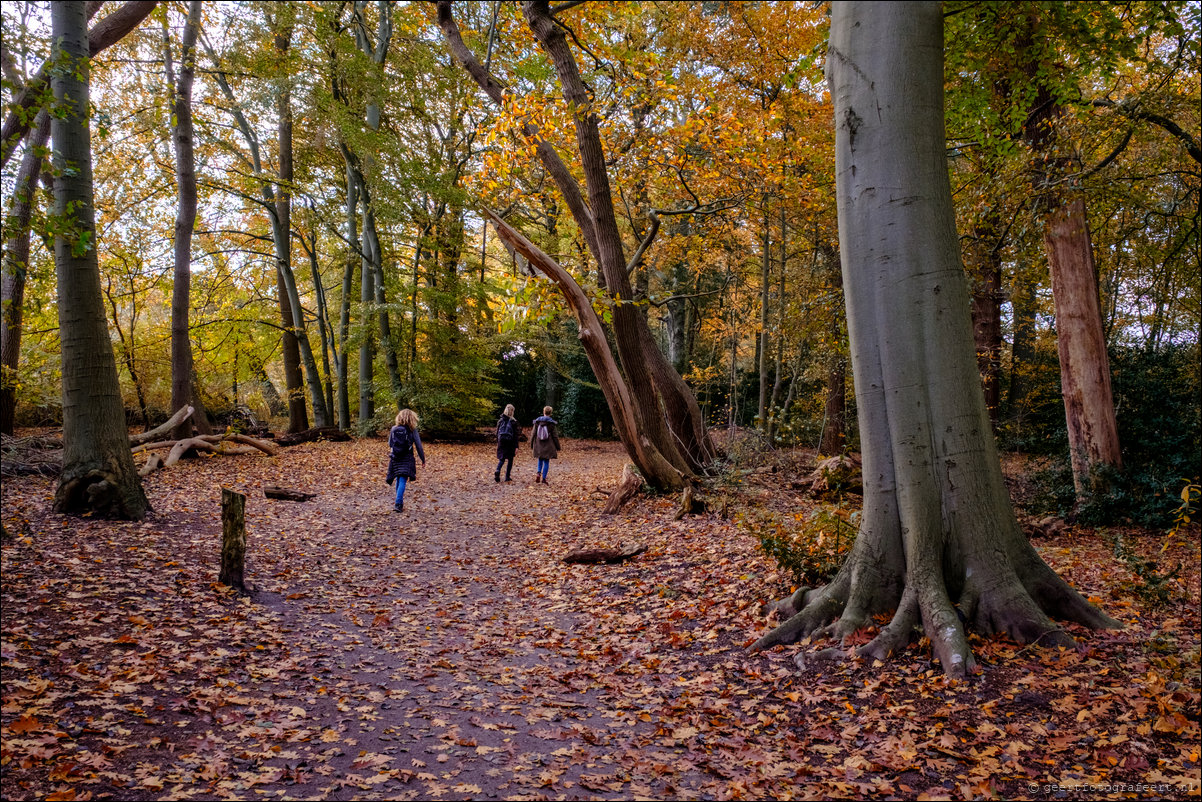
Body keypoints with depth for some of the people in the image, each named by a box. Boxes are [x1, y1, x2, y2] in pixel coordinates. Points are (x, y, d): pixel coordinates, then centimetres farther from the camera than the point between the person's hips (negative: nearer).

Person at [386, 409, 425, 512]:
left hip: (395, 459, 4)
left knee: (399, 481, 17)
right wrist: (423, 459, 7)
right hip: (407, 460, -4)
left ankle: (400, 503, 26)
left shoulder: (393, 429, 4)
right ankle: (398, 504, -17)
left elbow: (390, 445, 11)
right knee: (402, 481, -6)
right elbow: (418, 446, -3)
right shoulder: (412, 430, -6)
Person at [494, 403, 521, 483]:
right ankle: (507, 477, 10)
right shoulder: (513, 422, -9)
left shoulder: (500, 421, 2)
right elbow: (516, 435, -9)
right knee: (510, 460, 10)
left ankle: (497, 471, -16)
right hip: (510, 443, -3)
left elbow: (497, 433, 8)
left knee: (501, 459, 12)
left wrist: (498, 443, 19)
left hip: (501, 442, 3)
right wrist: (516, 446, -7)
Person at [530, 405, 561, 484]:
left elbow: (533, 434, 6)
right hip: (548, 446, -2)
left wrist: (532, 445, 17)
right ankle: (543, 478, 3)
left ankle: (538, 472, -3)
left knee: (540, 460, 19)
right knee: (546, 462, 4)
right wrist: (557, 448, 3)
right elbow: (555, 436, -4)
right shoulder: (552, 423, -7)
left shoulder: (537, 422, 1)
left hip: (538, 445, 2)